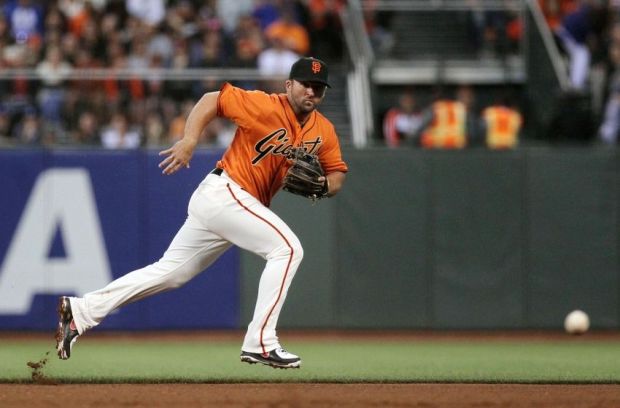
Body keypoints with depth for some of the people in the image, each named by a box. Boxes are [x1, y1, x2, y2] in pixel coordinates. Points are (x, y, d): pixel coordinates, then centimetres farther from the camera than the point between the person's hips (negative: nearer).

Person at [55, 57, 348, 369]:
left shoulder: (323, 132, 6)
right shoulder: (265, 106, -13)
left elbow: (337, 174, 11)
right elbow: (212, 99, -9)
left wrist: (322, 185, -12)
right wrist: (189, 141, -21)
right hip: (224, 192, -8)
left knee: (170, 272, 9)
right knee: (287, 248, -18)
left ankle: (80, 311, 12)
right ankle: (260, 343, -18)